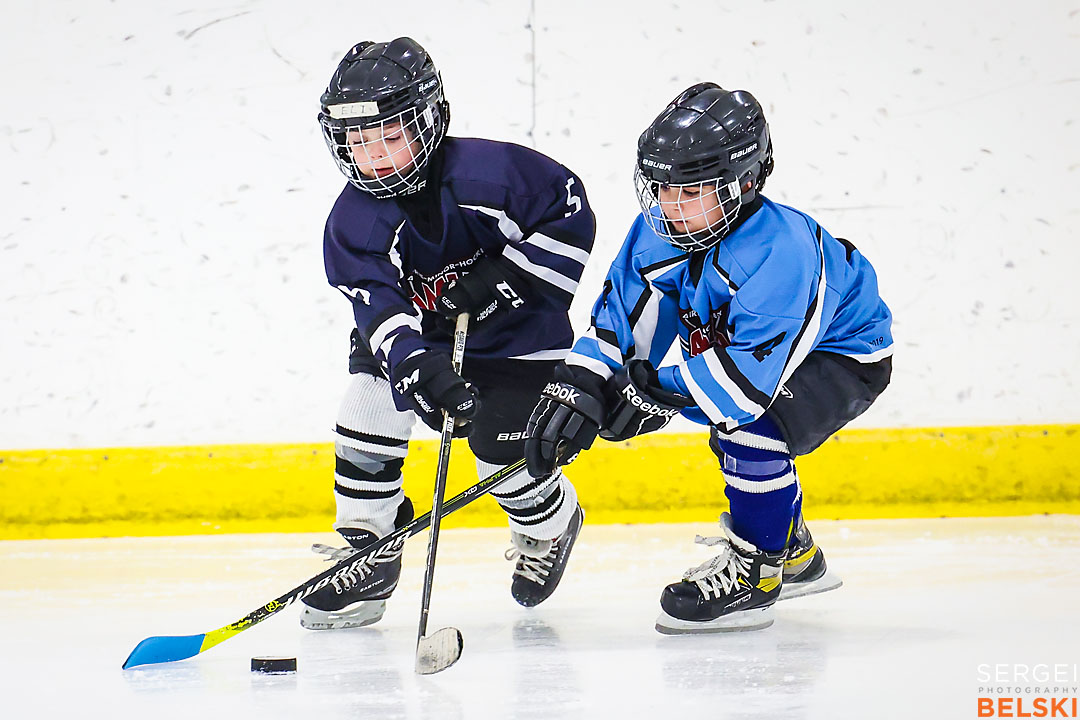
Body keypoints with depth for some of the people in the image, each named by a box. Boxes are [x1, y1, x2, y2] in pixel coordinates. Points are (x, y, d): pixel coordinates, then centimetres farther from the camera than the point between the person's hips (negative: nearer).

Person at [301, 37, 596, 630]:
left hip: (516, 337, -4)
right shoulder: (353, 223, -20)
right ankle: (366, 559, 10)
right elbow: (379, 308, -31)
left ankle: (552, 523, 26)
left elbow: (570, 214, -18)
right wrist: (421, 371, -50)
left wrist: (500, 279, -25)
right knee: (365, 425, -8)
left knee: (504, 456, -9)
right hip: (413, 336, 4)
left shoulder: (487, 172, -27)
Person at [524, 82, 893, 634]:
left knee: (751, 422, -30)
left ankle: (754, 573, -15)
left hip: (846, 355, -9)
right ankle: (796, 556, 39)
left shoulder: (780, 251, -39)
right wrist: (577, 389, -27)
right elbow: (620, 319, -11)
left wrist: (659, 392, -40)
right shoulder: (659, 233, -14)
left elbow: (755, 367, -44)